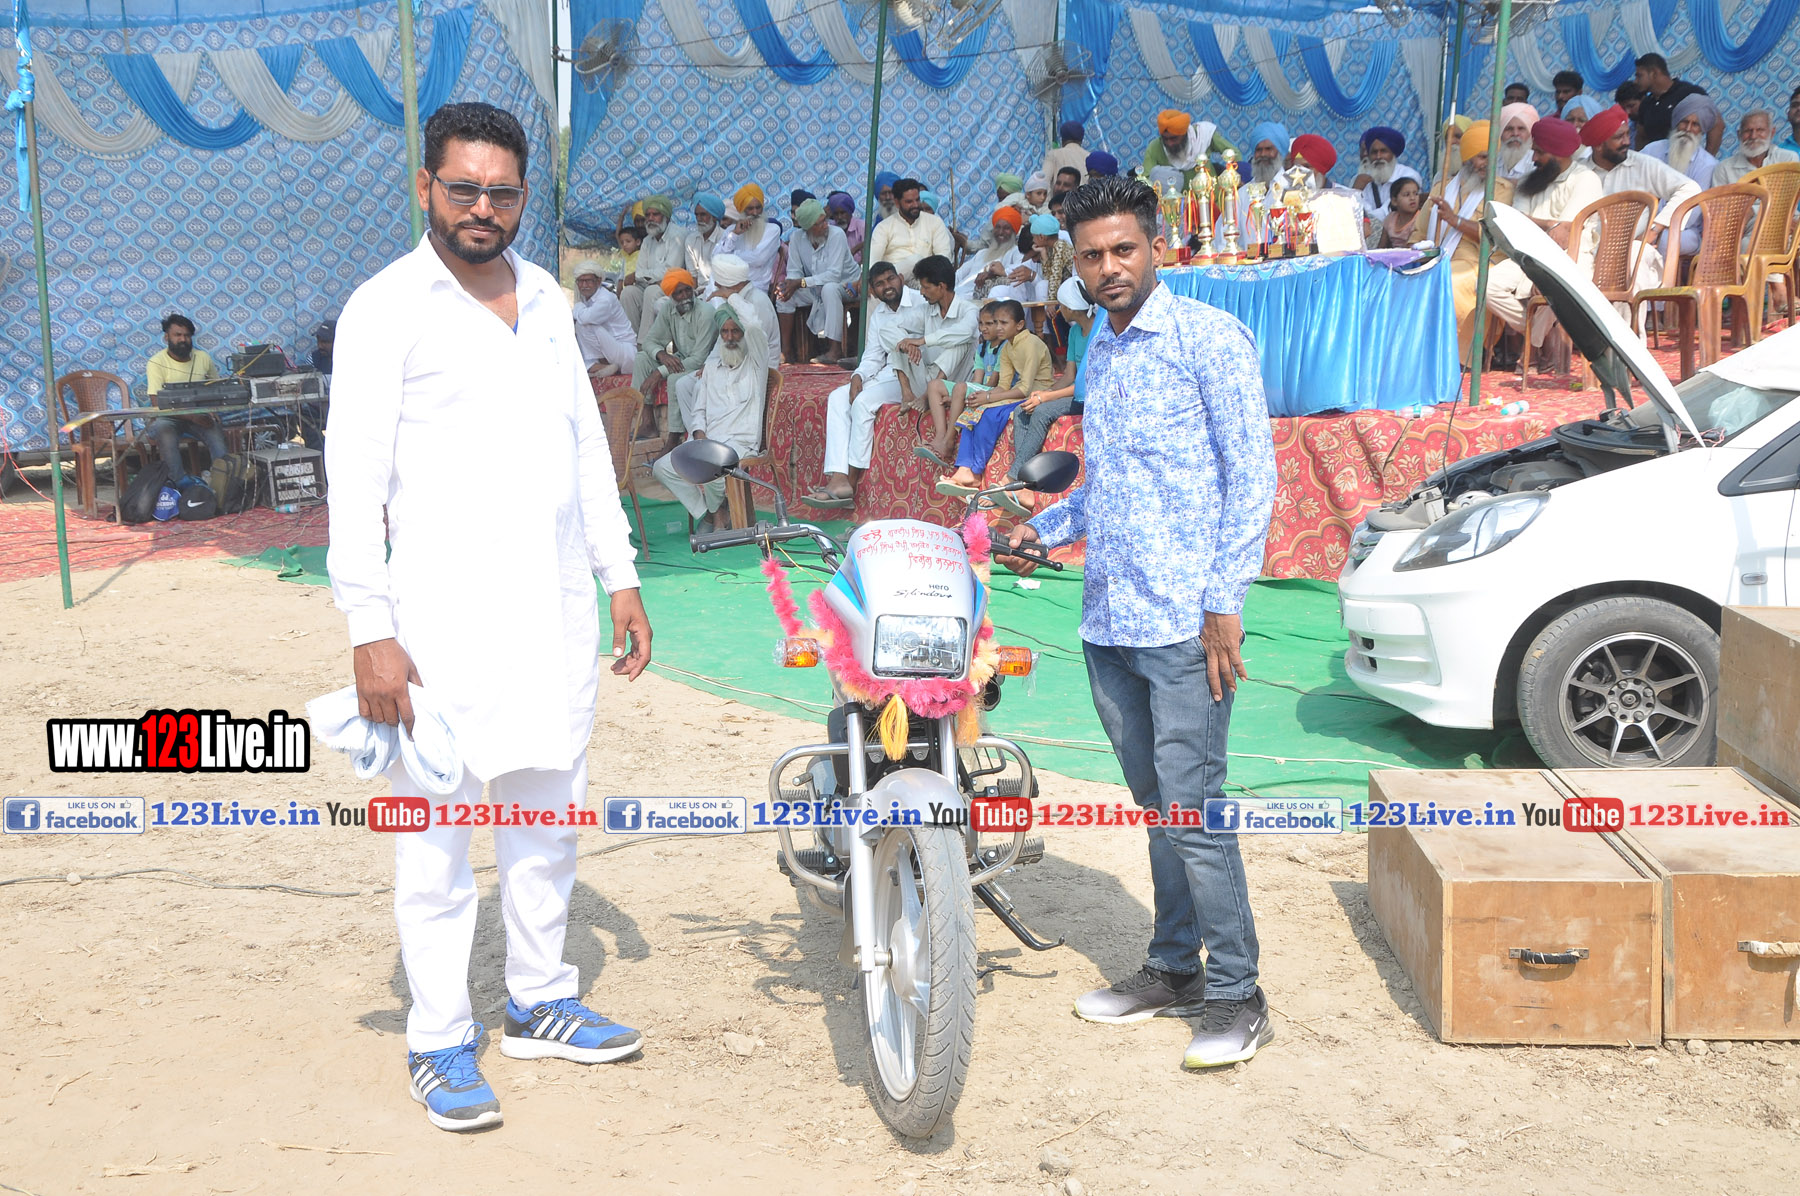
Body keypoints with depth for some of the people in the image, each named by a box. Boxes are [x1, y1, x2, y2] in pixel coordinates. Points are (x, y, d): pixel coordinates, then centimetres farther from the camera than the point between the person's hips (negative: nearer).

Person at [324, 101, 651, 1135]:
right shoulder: (387, 308, -6)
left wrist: (621, 576, 13)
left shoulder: (547, 299, 12)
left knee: (548, 813, 14)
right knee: (436, 833, 1)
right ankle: (440, 1041, 11)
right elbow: (357, 476, -10)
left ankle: (541, 1003, 28)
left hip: (557, 608, 6)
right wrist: (370, 630, -16)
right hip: (443, 615, -6)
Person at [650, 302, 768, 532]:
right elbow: (699, 408, 21)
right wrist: (699, 433, -2)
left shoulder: (755, 362, 4)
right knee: (662, 467, -14)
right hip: (706, 442, 6)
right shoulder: (712, 367, 22)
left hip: (741, 443, -6)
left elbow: (753, 326, -16)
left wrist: (734, 299, 2)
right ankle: (706, 513, -6)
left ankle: (715, 511, -2)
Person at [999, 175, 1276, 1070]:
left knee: (1192, 807, -8)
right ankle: (1174, 968, 24)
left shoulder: (1210, 338, -6)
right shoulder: (1097, 351, 17)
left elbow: (1252, 473, -9)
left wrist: (1225, 600, -15)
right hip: (1107, 621, 7)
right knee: (1154, 804, 14)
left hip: (1184, 620, -7)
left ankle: (1236, 995, 1)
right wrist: (1044, 529, 13)